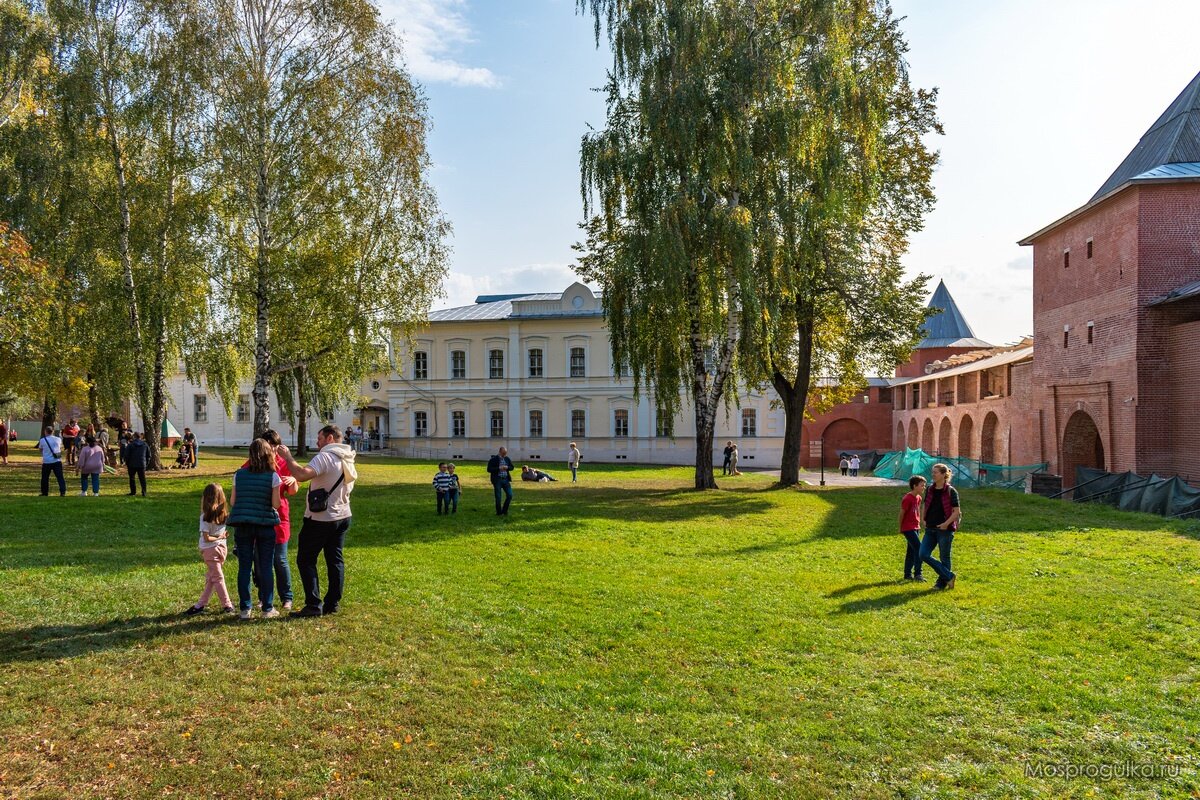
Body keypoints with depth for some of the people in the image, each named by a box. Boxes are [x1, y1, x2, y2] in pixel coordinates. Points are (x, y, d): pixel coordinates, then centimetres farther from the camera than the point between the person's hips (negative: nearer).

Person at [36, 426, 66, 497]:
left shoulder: (42, 440, -4)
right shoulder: (58, 439, 4)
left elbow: (40, 449, 13)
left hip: (46, 462, -1)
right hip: (57, 461, 1)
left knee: (45, 478, 14)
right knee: (60, 477, -2)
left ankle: (44, 493, 21)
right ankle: (63, 492, -12)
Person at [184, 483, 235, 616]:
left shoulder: (206, 516, -18)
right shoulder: (224, 513, -2)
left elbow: (207, 538, -18)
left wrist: (218, 537, -6)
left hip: (210, 550, -6)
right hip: (222, 547, 6)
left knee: (217, 578, 4)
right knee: (210, 577, 14)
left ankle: (227, 605, 8)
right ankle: (201, 604, 23)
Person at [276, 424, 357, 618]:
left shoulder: (325, 457, -19)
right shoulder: (348, 459, 9)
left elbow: (301, 475, -33)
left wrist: (287, 457, -22)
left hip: (320, 520, -8)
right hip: (343, 517, 8)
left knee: (305, 560, 2)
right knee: (335, 560, 12)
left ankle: (314, 605, -3)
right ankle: (333, 604, 15)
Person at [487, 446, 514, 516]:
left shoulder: (507, 459, 8)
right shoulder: (493, 459, -7)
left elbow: (512, 467, 15)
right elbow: (489, 469, -12)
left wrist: (507, 467, -7)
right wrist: (498, 468, -19)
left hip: (506, 479, 5)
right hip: (497, 480, -4)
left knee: (510, 495, -1)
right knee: (498, 497, 1)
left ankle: (504, 511, 15)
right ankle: (499, 513, 14)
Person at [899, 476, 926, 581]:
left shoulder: (919, 498, 8)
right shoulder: (907, 499, -18)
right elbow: (902, 513, -12)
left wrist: (919, 525, 17)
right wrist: (901, 528, -4)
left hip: (916, 528, 9)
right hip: (908, 528, -9)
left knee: (911, 551, 12)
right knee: (919, 549, -14)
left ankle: (908, 574, 18)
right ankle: (917, 574, -10)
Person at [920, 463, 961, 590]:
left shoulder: (951, 491, -8)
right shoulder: (930, 490, 8)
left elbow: (957, 511, -9)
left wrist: (947, 523, -19)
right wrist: (925, 520, 6)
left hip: (945, 529, -6)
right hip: (930, 529, 6)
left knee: (944, 557, 5)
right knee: (924, 554, -3)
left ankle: (942, 583, 20)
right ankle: (949, 576, 8)